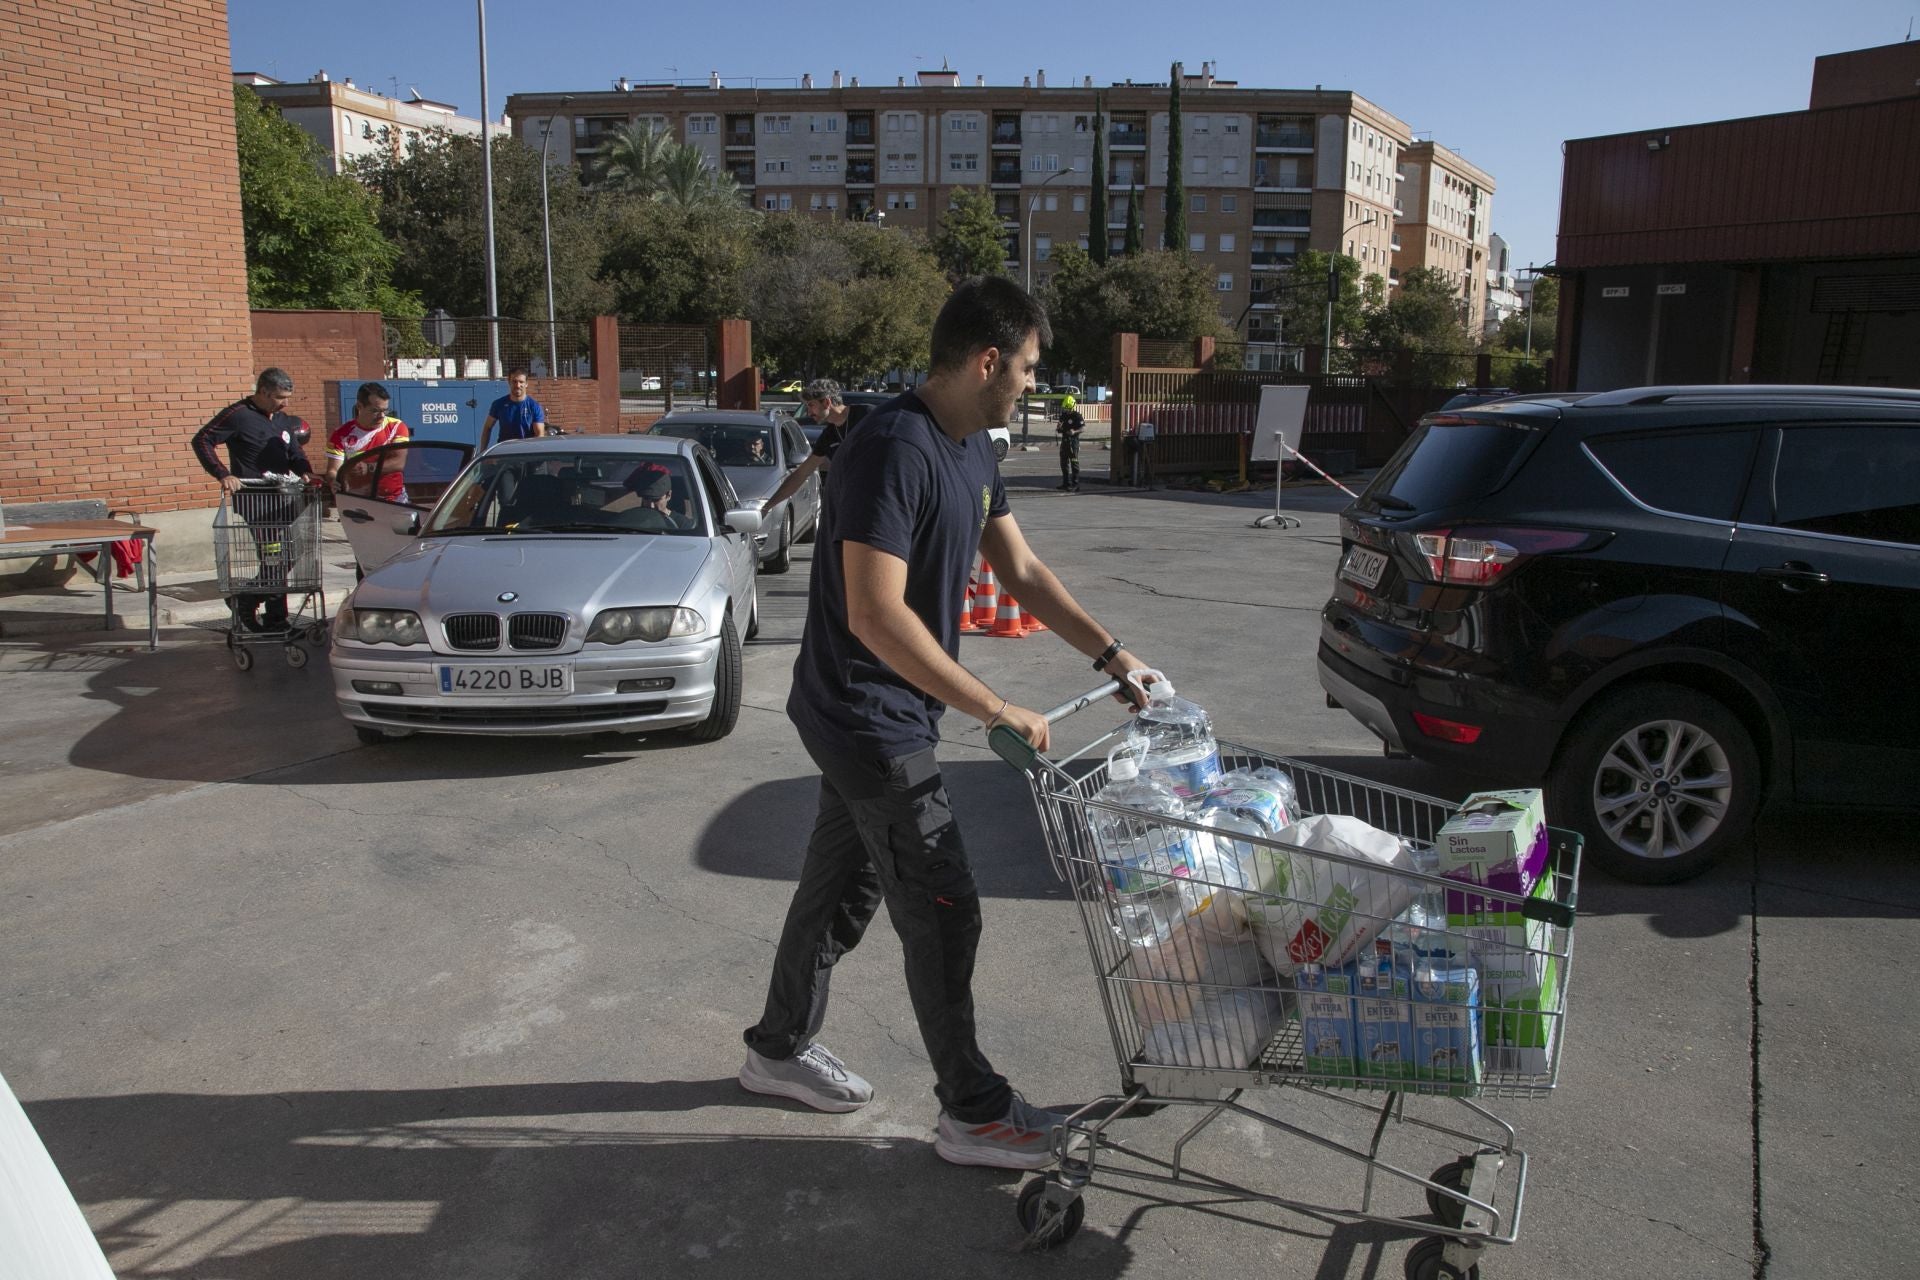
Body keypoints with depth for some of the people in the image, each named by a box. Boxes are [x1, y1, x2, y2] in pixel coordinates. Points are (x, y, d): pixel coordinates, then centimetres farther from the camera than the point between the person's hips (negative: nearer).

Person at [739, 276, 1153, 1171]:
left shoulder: (973, 449, 7)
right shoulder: (892, 451, -25)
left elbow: (1021, 571, 14)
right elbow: (875, 615, -30)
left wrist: (1109, 653, 10)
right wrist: (996, 710, -27)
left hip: (876, 719, 10)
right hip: (868, 718, -10)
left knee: (842, 887, 21)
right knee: (942, 911, 0)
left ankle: (780, 1048, 40)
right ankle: (973, 1112, 16)